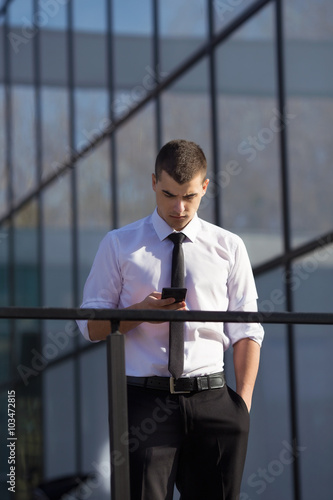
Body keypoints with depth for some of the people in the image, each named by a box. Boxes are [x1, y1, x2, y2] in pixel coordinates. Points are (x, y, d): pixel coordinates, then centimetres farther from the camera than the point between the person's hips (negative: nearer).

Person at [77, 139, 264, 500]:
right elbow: (91, 326, 8)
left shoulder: (229, 247, 10)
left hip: (212, 400, 1)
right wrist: (141, 312, -11)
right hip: (145, 399, -1)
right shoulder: (118, 245, 8)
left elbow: (246, 330, 8)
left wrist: (243, 403, -3)